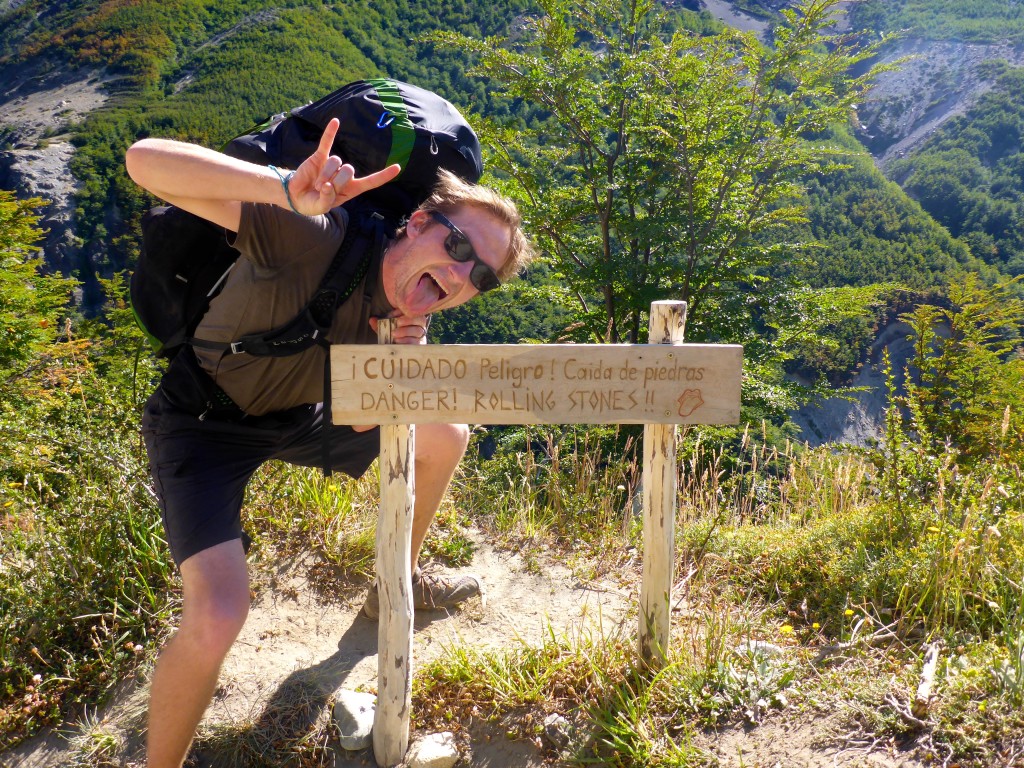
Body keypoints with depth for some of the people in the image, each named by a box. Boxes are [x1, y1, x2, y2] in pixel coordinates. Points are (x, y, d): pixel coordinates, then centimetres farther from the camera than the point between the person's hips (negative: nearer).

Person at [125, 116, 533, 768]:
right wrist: (291, 191, -56)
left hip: (299, 415, 7)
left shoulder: (412, 312, -12)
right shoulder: (314, 237, -34)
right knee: (217, 620, -24)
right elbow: (145, 159, -42)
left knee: (447, 439, 14)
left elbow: (359, 420, -2)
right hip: (205, 420, -7)